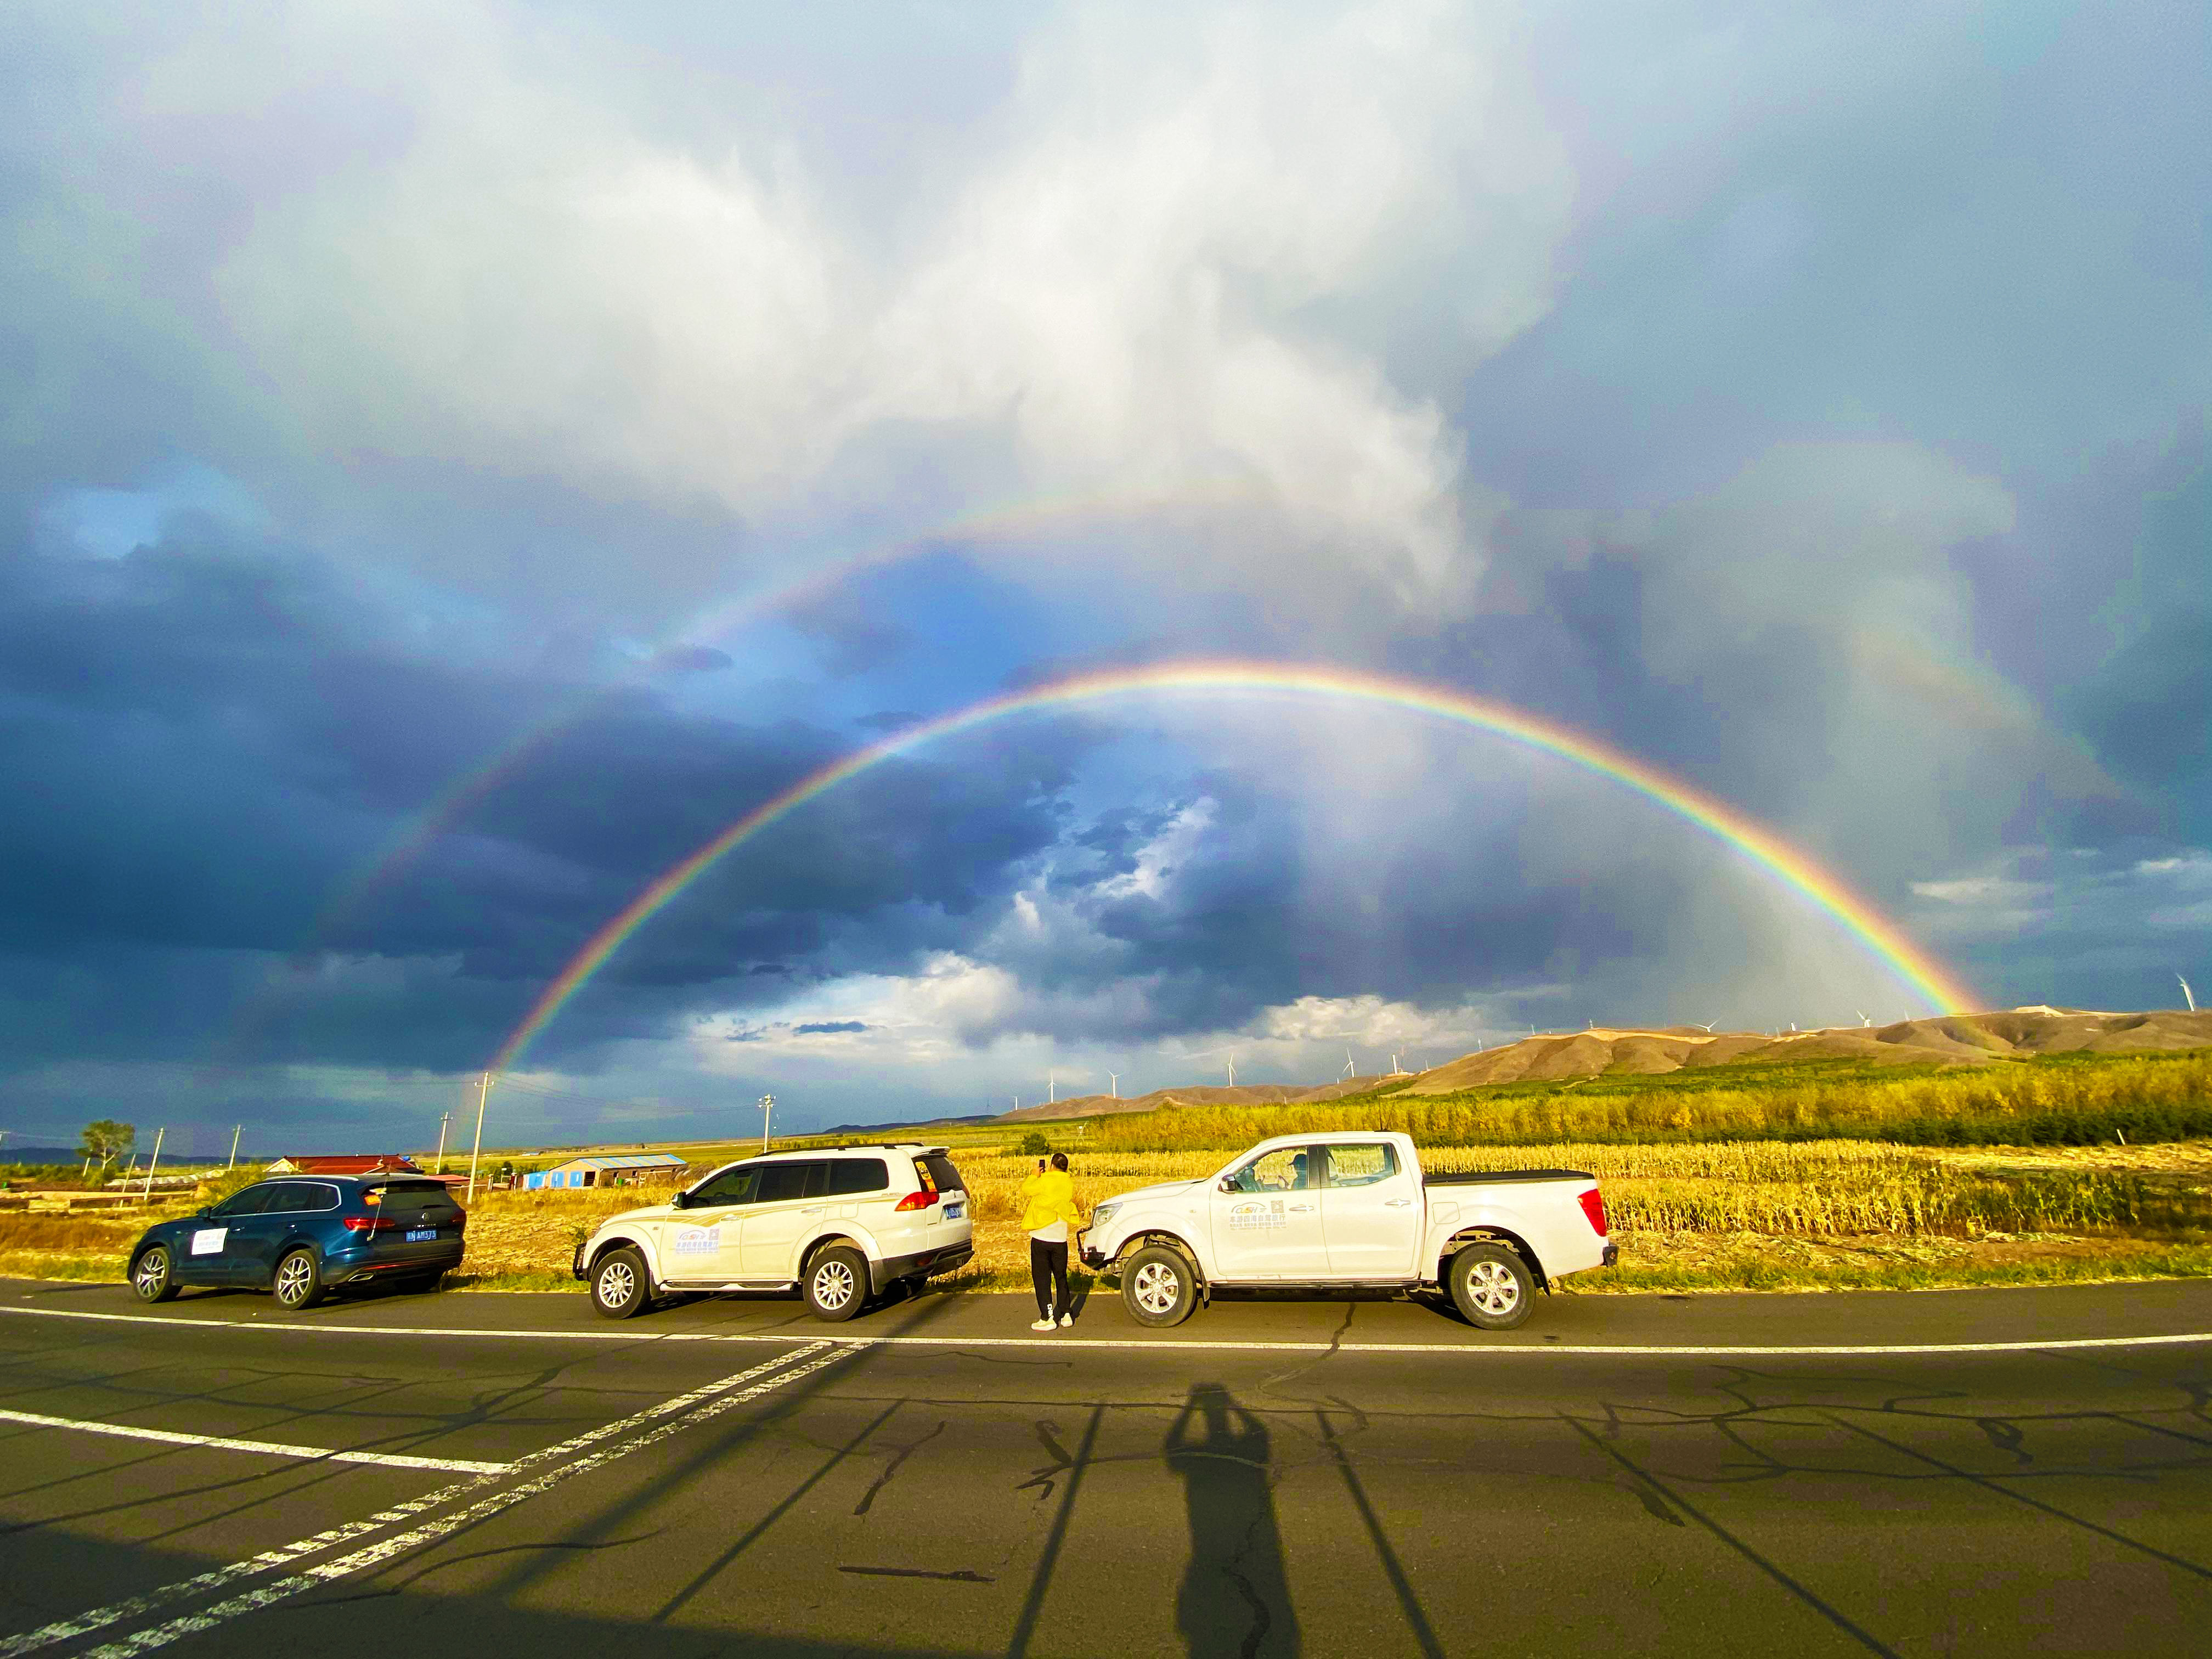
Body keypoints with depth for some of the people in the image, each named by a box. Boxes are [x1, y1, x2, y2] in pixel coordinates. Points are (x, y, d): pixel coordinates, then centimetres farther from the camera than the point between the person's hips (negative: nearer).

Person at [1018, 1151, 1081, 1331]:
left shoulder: (1044, 1182, -14)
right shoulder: (1070, 1184, 0)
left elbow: (1026, 1189, -5)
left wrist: (1035, 1175, 11)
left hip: (1041, 1237, -4)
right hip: (1060, 1238, 4)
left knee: (1041, 1278, 5)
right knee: (1061, 1278, 18)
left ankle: (1048, 1318, 4)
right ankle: (1066, 1314, 21)